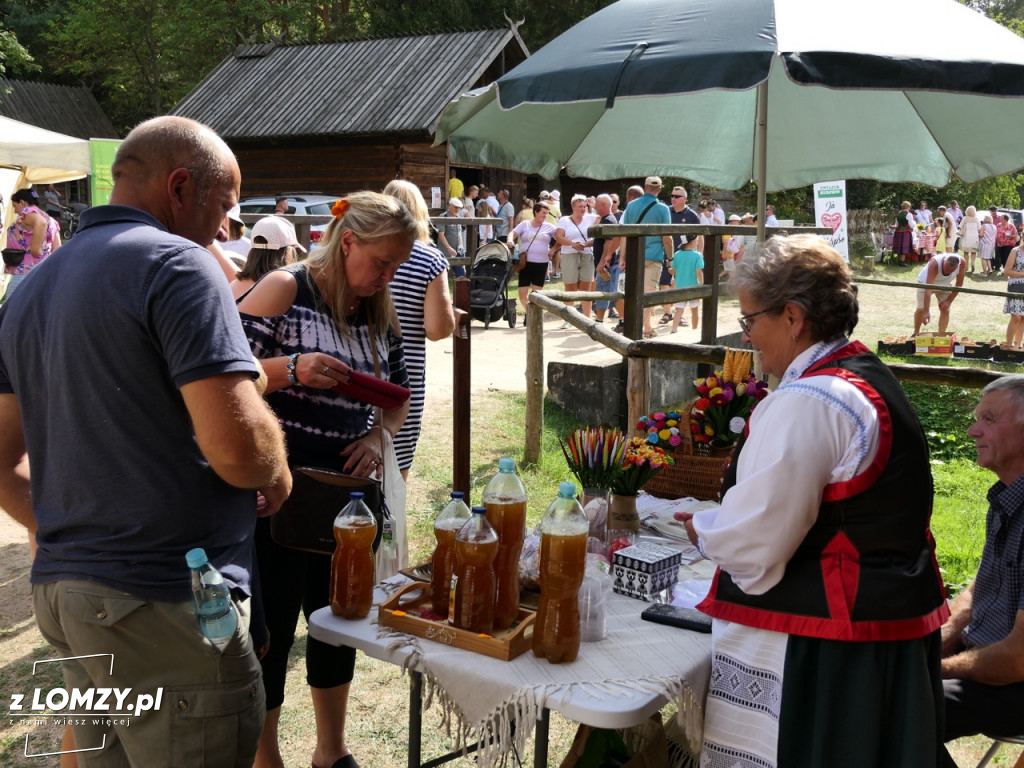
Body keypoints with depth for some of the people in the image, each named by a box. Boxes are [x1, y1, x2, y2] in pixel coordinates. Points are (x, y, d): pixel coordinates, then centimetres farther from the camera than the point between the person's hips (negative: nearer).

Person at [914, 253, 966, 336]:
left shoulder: (962, 263, -30)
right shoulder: (934, 263, -42)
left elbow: (959, 284, -12)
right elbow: (928, 288, -48)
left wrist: (949, 300, -16)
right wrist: (926, 312, -54)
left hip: (945, 285, 3)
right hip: (926, 282, -3)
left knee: (945, 310, -7)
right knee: (921, 309, -10)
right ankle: (915, 334, 10)